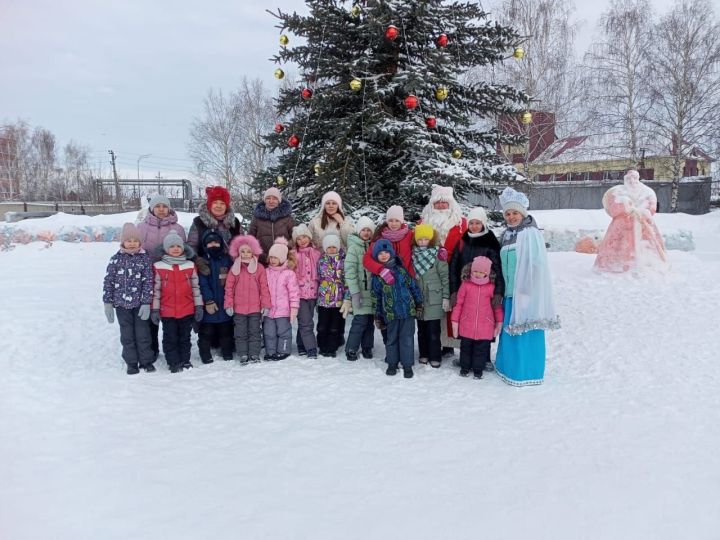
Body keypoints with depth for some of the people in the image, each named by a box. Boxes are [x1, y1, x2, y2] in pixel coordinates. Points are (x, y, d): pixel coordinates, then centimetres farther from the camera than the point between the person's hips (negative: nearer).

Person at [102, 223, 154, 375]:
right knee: (127, 335, 9)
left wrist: (146, 303, -9)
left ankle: (146, 360, 19)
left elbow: (148, 282, -5)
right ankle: (132, 363, 20)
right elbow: (108, 281, 2)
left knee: (143, 333, 5)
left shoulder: (145, 258, -3)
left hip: (139, 304, -1)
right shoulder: (116, 259, 0)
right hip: (121, 304, 1)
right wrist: (108, 302, 0)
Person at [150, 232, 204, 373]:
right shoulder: (159, 267, -2)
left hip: (187, 310, 1)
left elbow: (195, 287, 6)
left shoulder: (190, 266, 3)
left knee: (185, 337, 13)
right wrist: (155, 309, -2)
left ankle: (185, 361, 23)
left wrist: (199, 307, 4)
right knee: (170, 339, 7)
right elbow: (155, 289, 0)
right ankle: (174, 363, 17)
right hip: (167, 311, -1)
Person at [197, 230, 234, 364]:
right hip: (209, 304, -3)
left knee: (226, 330, 13)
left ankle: (227, 353, 26)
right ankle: (205, 354, 18)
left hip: (225, 303, 3)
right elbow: (203, 283, -10)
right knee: (206, 331, 5)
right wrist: (208, 300, -17)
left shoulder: (227, 260, 8)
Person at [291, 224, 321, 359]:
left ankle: (302, 346, 25)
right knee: (306, 322, -8)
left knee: (305, 321, 13)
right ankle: (311, 349, -6)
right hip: (299, 292, -3)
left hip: (313, 292, 3)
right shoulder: (293, 254, 0)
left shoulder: (316, 253, 8)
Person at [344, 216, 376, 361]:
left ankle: (367, 347, 22)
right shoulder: (354, 247, -6)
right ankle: (351, 349, 3)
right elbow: (349, 270, -12)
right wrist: (355, 292, -18)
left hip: (372, 290, 6)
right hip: (360, 290, -6)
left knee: (370, 320, 9)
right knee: (361, 320, -9)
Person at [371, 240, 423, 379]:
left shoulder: (401, 270, 2)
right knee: (392, 339, 11)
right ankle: (392, 363, 26)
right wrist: (377, 316, 6)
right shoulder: (377, 275, 2)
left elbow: (413, 286, 6)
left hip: (408, 310, 0)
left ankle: (407, 365, 14)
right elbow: (376, 297, 6)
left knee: (407, 338, 3)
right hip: (390, 313, 0)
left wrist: (419, 304, 4)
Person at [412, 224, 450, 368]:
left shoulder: (437, 255, -6)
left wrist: (446, 297, -8)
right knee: (422, 329, 12)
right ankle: (424, 354, 25)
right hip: (418, 299, 4)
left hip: (434, 299, -4)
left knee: (434, 329, 0)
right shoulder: (413, 255, 6)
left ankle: (435, 356, 11)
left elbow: (445, 277, -6)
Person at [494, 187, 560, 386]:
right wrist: (503, 288, 11)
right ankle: (508, 366, 29)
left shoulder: (531, 233, -10)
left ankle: (526, 372, 9)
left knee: (525, 330, -2)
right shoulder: (506, 235, 13)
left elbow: (536, 264, -16)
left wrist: (526, 289, -19)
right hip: (510, 291, 7)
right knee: (509, 330, 15)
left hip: (526, 292, -7)